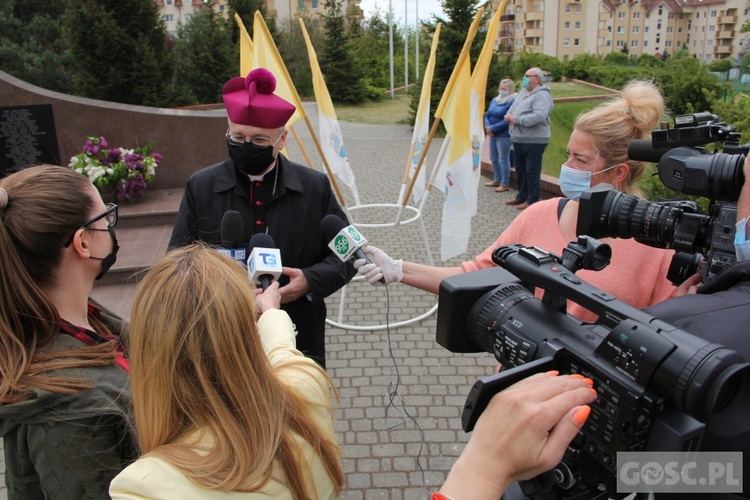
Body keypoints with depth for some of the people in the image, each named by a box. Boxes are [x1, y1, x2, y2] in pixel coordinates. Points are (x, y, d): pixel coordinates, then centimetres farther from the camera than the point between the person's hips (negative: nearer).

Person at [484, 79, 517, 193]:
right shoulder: (494, 100, 12)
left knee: (503, 159, -2)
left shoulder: (513, 102, -13)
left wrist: (493, 128, -18)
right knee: (493, 158, 16)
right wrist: (487, 127, -7)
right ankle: (497, 180, 31)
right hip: (492, 134, 8)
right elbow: (487, 115, 12)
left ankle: (505, 184, 7)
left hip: (504, 135, -8)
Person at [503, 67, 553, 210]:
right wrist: (509, 116, -4)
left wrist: (517, 119, -22)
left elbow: (539, 116, -27)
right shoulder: (523, 92, 15)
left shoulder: (542, 95, -13)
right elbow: (513, 108, 20)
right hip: (518, 139, 9)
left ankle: (532, 201, 6)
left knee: (532, 171, -2)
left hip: (534, 140, -9)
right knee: (520, 170, 16)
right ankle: (522, 197, 29)